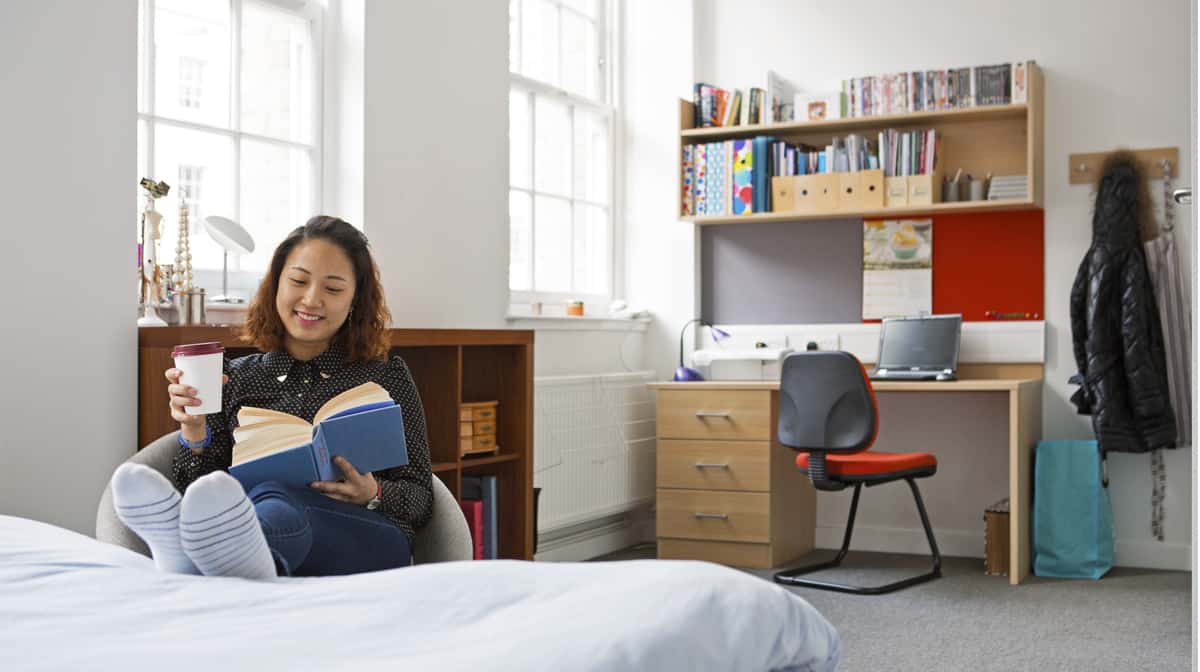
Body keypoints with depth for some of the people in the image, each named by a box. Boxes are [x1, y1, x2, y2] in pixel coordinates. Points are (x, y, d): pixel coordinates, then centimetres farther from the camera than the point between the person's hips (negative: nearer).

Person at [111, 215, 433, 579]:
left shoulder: (387, 378, 17)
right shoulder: (235, 379, 20)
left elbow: (421, 499, 14)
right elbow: (197, 491, 14)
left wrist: (373, 495, -8)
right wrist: (194, 433, -5)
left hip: (365, 543, -2)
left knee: (273, 500, -36)